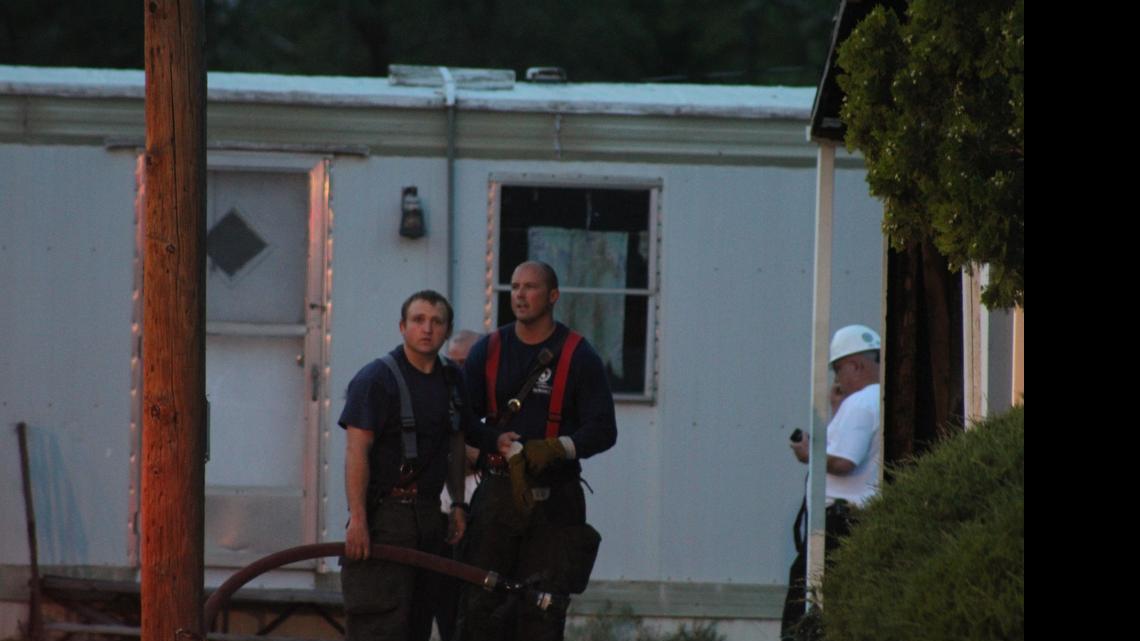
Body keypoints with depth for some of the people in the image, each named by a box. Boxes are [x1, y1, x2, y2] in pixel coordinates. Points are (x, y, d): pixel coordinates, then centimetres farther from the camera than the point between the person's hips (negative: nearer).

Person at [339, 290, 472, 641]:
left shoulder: (452, 381, 12)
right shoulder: (376, 378, -10)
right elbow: (356, 451, -16)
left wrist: (458, 505, 14)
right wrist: (357, 519, -22)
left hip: (426, 512, 7)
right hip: (383, 512, -7)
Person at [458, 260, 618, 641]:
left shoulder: (578, 356, 2)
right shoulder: (488, 351, 10)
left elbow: (603, 430, -1)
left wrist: (557, 449, -19)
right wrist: (496, 441, -10)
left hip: (555, 501, -2)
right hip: (498, 492, 2)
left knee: (543, 609, -3)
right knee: (480, 603, -3)